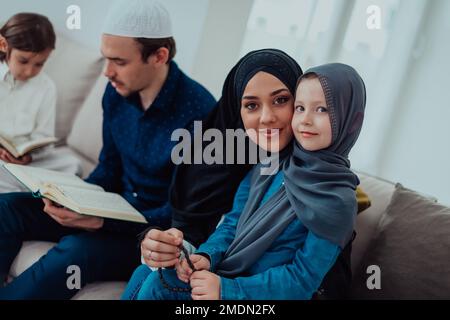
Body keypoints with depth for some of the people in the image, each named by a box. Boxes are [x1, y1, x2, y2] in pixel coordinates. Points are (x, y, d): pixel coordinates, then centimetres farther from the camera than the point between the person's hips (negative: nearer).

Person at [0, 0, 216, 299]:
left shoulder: (198, 113, -24)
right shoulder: (118, 91, -2)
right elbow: (109, 168, 10)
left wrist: (102, 221, -29)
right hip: (118, 206, 7)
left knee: (76, 251, -34)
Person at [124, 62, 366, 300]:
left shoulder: (337, 200, -18)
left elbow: (301, 281, -18)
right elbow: (234, 222, 9)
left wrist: (227, 289, -24)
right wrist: (207, 255, -11)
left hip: (262, 293, -6)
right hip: (224, 274, 6)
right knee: (154, 281, -13)